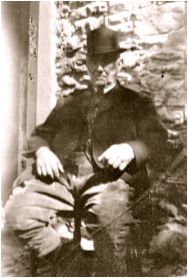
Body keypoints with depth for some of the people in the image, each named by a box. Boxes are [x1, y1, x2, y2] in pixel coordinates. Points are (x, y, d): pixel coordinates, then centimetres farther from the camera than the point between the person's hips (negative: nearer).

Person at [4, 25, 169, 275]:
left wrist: (130, 149, -17)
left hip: (109, 178, -3)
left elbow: (157, 140, 6)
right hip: (61, 177, 4)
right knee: (17, 211, -23)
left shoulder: (137, 103, 19)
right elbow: (41, 134, 23)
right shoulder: (67, 102, 29)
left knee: (110, 212, -37)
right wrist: (42, 151, -3)